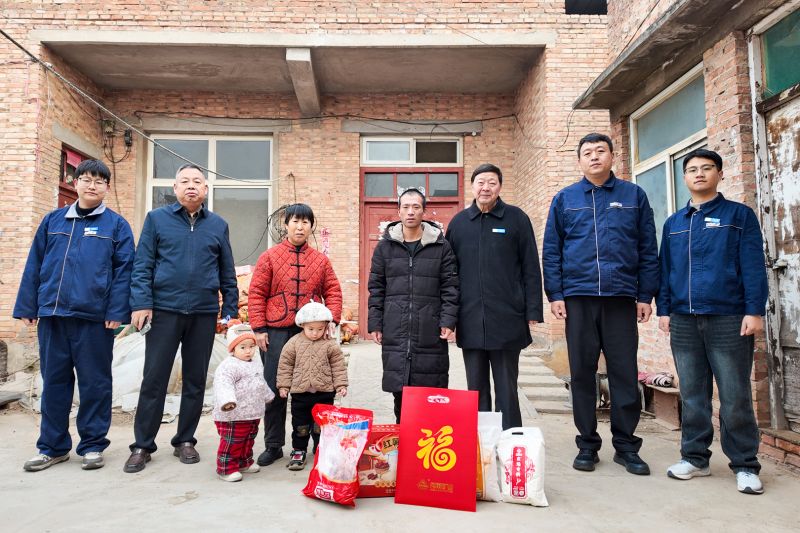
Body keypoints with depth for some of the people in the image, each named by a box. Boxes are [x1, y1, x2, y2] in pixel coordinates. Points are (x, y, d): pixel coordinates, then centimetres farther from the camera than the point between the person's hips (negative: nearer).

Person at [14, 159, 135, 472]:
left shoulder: (116, 225, 2)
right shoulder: (53, 220, 12)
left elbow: (123, 271, -4)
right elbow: (34, 266, 12)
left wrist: (117, 312, -12)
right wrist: (26, 306, 6)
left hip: (94, 317, -3)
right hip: (52, 314, 4)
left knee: (94, 382, 5)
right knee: (53, 381, 12)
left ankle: (93, 446, 19)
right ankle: (53, 446, 25)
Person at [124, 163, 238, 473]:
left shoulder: (218, 225, 10)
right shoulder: (157, 219, 5)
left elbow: (228, 274, 11)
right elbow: (142, 266, 1)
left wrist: (231, 312, 6)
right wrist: (141, 304, -9)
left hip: (204, 314, 2)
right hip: (164, 311, -1)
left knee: (195, 380, 8)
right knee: (154, 379, 2)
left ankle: (185, 441, 22)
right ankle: (142, 445, 15)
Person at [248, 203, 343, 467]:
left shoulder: (320, 260, 9)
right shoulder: (270, 256, 3)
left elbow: (333, 291, 9)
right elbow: (256, 293, 0)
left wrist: (332, 319, -6)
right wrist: (259, 328, -6)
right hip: (276, 333, -1)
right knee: (274, 390, 4)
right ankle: (273, 445, 17)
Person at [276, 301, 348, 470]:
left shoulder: (330, 345, -4)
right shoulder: (294, 343, -2)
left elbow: (338, 366, 1)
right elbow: (285, 364, 3)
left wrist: (341, 385, -4)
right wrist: (283, 385, 1)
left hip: (324, 392, -1)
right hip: (300, 392, 1)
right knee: (300, 424, 11)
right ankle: (298, 450, 26)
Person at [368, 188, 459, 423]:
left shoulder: (441, 247, 5)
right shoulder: (385, 247, 9)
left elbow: (450, 288, 3)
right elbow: (376, 289, 9)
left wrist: (448, 321, -7)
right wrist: (375, 324, 3)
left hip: (430, 334, -1)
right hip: (395, 334, 1)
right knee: (399, 394, 7)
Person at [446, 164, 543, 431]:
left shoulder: (516, 218, 3)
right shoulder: (458, 222, 10)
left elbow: (531, 268, 1)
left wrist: (533, 312, -5)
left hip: (506, 319, -2)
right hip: (470, 320, 3)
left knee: (506, 388, 7)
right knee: (476, 388, 12)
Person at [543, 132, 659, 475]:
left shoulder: (634, 196, 9)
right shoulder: (564, 199, 9)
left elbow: (648, 250, 7)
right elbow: (551, 251, 6)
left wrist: (645, 296, 1)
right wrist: (555, 295, -2)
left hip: (621, 298, 0)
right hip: (578, 298, 0)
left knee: (625, 373, 4)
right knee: (582, 373, 6)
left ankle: (626, 445, 18)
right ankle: (587, 444, 18)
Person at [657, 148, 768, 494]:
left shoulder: (739, 215, 4)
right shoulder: (673, 223, 15)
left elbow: (753, 266, -3)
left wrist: (755, 311, -11)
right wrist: (663, 310, 7)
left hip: (729, 319, -3)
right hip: (683, 320, 4)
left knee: (735, 397, 0)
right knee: (692, 396, 9)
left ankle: (745, 466, 13)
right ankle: (695, 458, 20)